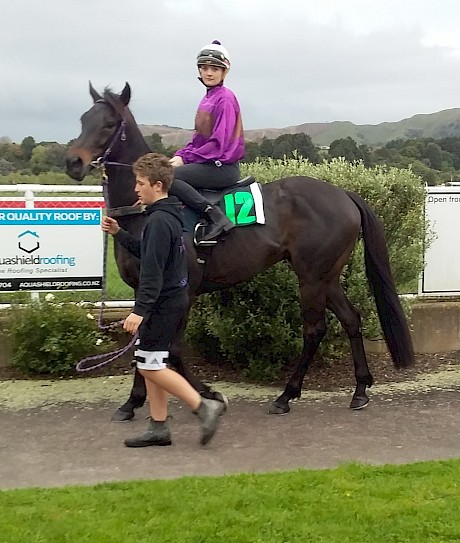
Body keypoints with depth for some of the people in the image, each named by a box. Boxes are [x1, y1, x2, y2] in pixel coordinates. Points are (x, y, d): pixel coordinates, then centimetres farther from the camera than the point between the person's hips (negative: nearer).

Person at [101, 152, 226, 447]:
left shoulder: (159, 220, -19)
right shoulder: (169, 215, 12)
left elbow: (152, 270, -25)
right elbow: (147, 252, 23)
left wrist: (140, 309, -27)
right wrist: (119, 233, 18)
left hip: (163, 302, -10)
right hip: (173, 299, 10)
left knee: (151, 366, -5)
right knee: (151, 365, 13)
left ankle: (205, 406, -4)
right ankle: (159, 428, 19)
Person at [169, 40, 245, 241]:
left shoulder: (225, 98, -11)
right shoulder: (208, 98, 16)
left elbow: (219, 143, -18)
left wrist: (185, 158, -16)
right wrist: (180, 155, 1)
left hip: (223, 166, -10)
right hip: (209, 163, 10)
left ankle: (216, 216, -27)